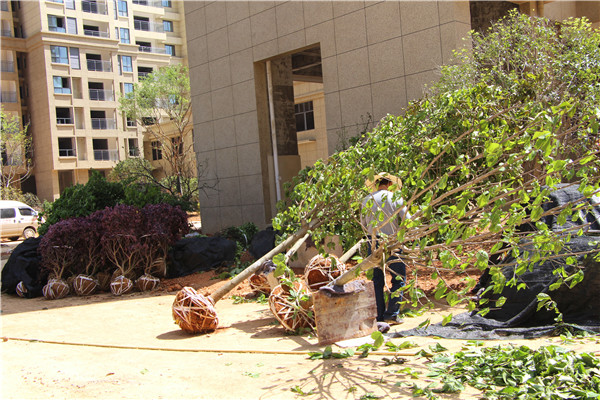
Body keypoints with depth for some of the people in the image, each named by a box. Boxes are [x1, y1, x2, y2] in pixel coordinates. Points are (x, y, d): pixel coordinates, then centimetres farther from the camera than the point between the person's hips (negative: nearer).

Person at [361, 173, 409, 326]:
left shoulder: (367, 199, 6)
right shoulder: (395, 198, -3)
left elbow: (363, 223, 12)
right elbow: (407, 220, -5)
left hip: (373, 243, 3)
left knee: (377, 280, 10)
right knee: (399, 278, 7)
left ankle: (379, 317, 12)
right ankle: (391, 314, 1)